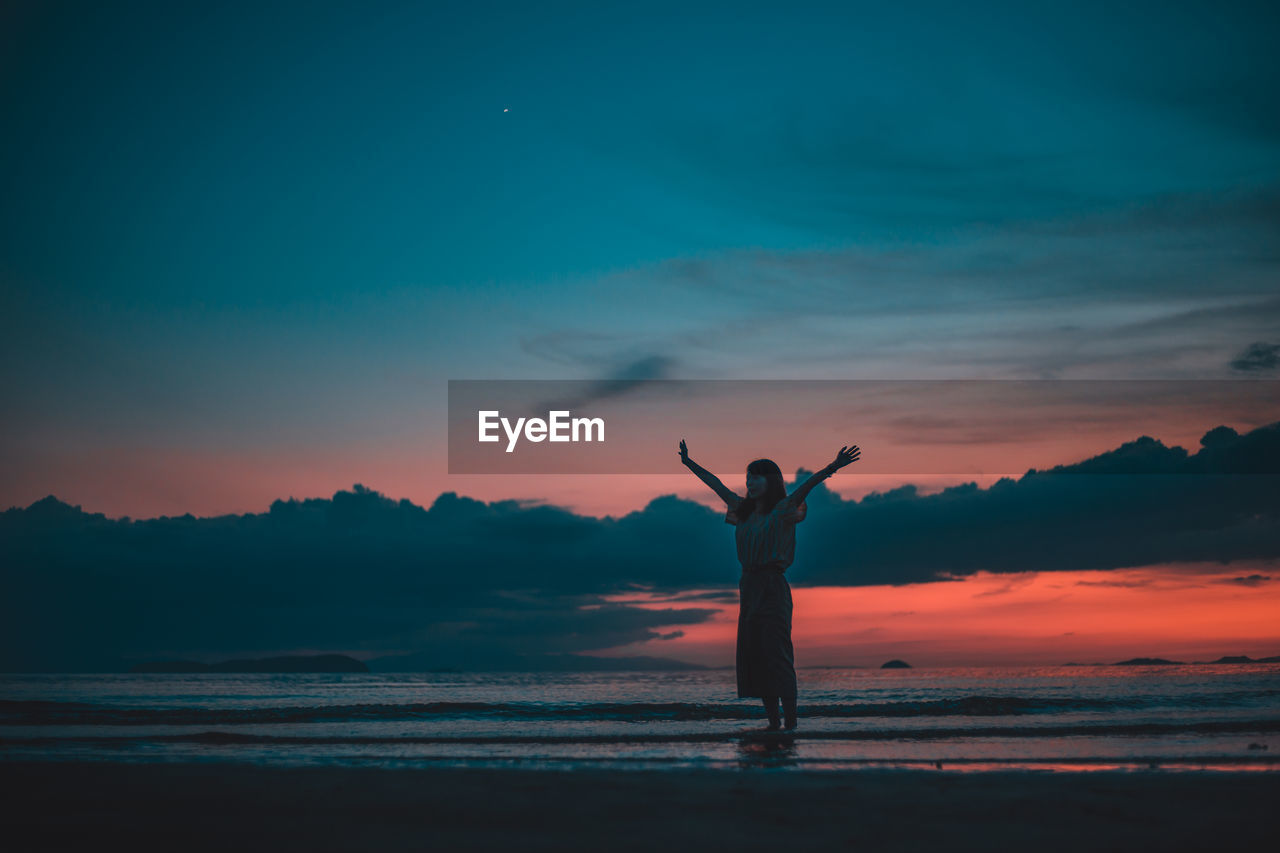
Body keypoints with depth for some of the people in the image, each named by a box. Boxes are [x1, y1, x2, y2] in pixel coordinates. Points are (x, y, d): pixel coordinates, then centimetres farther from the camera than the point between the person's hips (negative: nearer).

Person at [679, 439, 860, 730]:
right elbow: (716, 485, 24)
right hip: (749, 586, 7)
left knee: (777, 656, -10)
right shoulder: (744, 510, 14)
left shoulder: (783, 510, -4)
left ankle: (791, 724, -8)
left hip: (772, 588, -7)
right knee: (754, 658, 6)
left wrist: (832, 468, -35)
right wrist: (689, 462, 32)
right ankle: (773, 722, 12)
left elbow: (805, 487, -20)